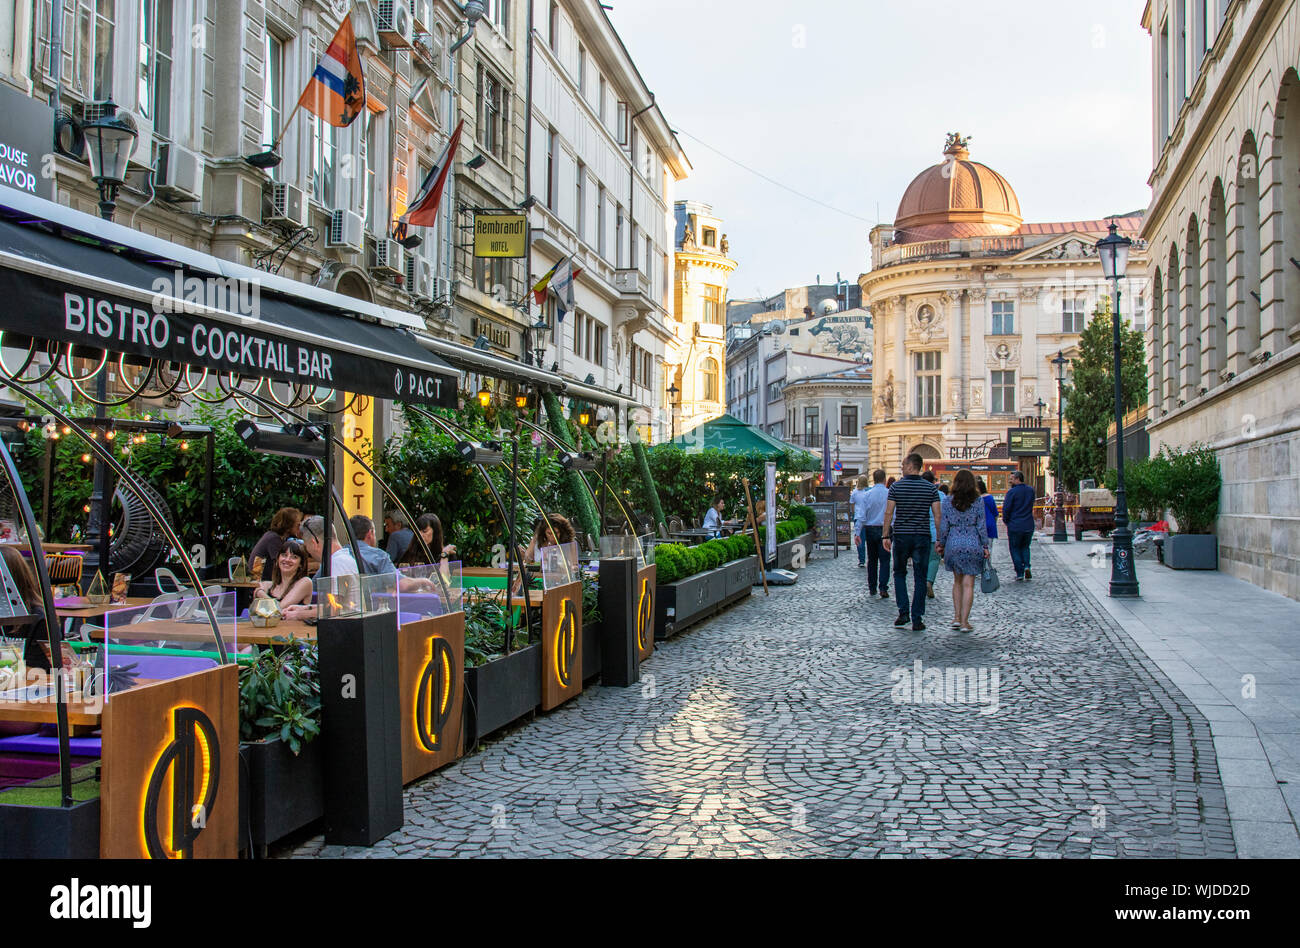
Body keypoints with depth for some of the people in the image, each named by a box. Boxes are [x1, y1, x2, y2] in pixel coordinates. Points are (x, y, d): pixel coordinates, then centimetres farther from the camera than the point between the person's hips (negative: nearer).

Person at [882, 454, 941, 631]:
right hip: (922, 537, 1)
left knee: (899, 574, 16)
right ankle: (917, 620, 3)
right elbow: (937, 515, -2)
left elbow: (889, 513, -5)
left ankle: (903, 612, 7)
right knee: (919, 578, 5)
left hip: (901, 536, -1)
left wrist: (886, 536, 1)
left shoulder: (896, 487, -3)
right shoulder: (930, 488, 1)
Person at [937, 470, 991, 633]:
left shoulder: (948, 501, -1)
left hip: (953, 544, 1)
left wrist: (941, 544, 11)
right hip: (973, 544, -1)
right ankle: (964, 621, 1)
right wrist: (985, 546, 4)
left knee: (957, 581, 17)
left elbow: (944, 525, 1)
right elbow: (982, 526, -2)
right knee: (968, 584, 2)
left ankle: (957, 617, 11)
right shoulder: (978, 501, -3)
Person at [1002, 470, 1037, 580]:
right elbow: (1030, 505, 15)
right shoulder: (1031, 490, 6)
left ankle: (1020, 572, 4)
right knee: (1025, 547, 22)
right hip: (1029, 525, 5)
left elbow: (1006, 508, -15)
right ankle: (1026, 565, 0)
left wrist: (1005, 520, 1)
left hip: (1015, 526, -5)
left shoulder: (1012, 492, -13)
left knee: (1015, 548, 8)